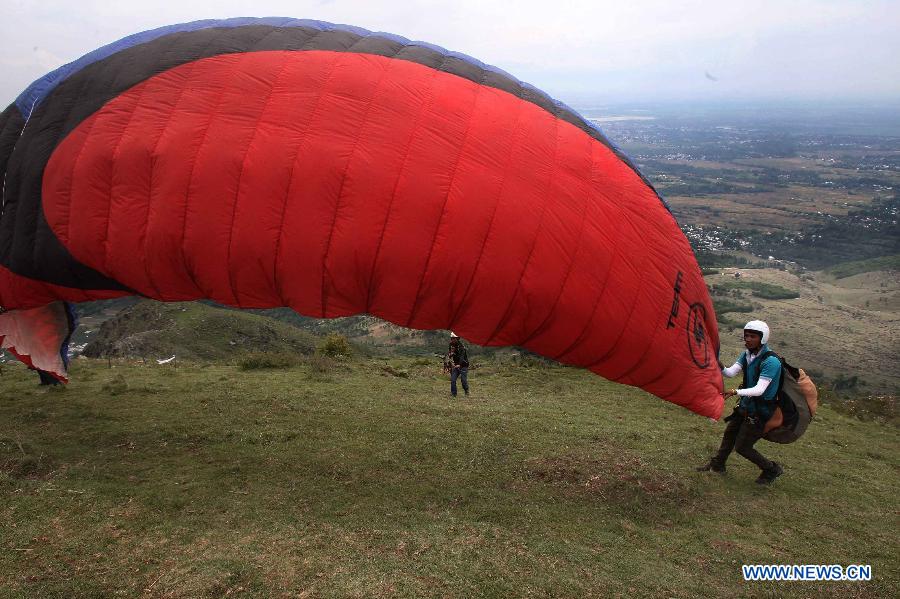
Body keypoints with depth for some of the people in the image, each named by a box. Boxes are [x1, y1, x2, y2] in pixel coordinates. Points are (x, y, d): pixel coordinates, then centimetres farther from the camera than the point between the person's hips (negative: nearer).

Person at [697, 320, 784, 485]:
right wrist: (720, 367, -33)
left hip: (759, 412, -8)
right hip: (746, 405, 8)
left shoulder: (771, 362, -26)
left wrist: (735, 392, -45)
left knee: (742, 447, 1)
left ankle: (772, 469, 23)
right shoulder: (746, 355, -1)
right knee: (729, 434, 20)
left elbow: (759, 390, -33)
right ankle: (717, 465, 40)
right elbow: (731, 372, -12)